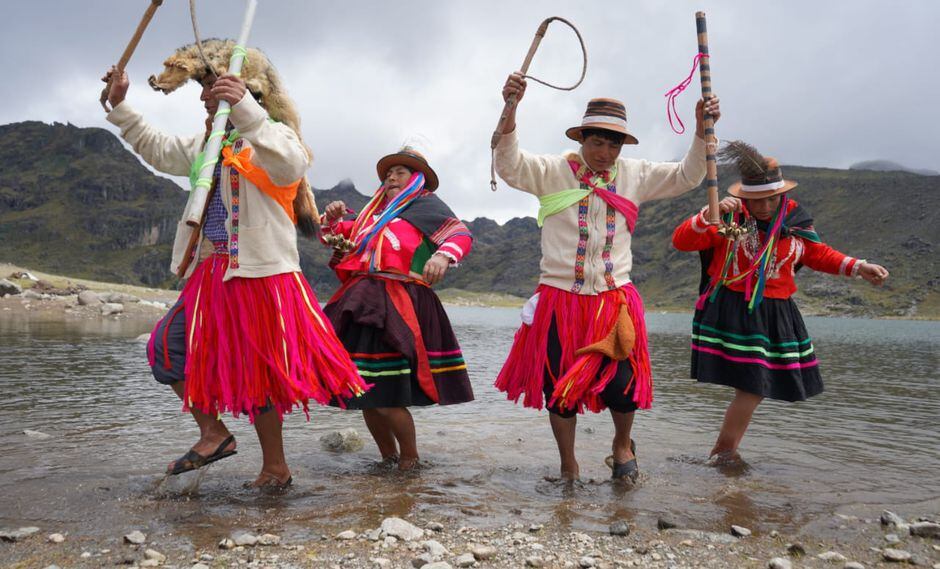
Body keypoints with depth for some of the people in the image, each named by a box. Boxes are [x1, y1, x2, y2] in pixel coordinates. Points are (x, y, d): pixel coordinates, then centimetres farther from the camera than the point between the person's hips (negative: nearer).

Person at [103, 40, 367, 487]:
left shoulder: (271, 134, -8)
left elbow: (291, 165, -33)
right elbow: (156, 148, 33)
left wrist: (244, 110, -43)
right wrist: (119, 106, 29)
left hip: (259, 274, -9)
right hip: (210, 274, 9)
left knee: (258, 373, -2)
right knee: (167, 347, 6)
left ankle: (275, 468, 15)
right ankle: (214, 433, 16)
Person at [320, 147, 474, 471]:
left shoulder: (425, 205, 7)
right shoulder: (375, 211, 26)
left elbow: (461, 234, -8)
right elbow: (337, 238, 31)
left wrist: (443, 255, -29)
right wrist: (332, 219, 9)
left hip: (398, 305, -7)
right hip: (362, 304, 7)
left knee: (386, 395, -12)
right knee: (364, 391, 9)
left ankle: (410, 461, 10)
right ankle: (388, 458, 28)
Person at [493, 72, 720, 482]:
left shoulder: (634, 176, 9)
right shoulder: (553, 171, -2)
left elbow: (685, 177, 10)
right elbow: (509, 165, -15)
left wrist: (701, 130, -5)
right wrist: (509, 109, -29)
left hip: (615, 301, 2)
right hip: (560, 299, -1)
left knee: (621, 386, -6)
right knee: (560, 387, 5)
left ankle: (622, 446, 28)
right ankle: (568, 468, 27)